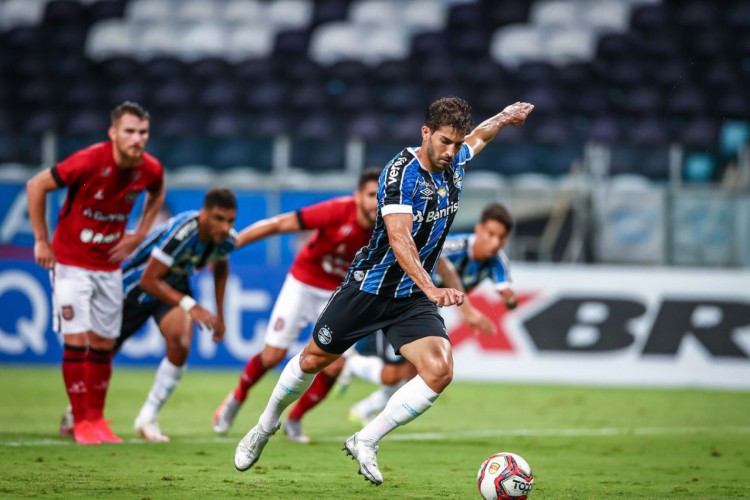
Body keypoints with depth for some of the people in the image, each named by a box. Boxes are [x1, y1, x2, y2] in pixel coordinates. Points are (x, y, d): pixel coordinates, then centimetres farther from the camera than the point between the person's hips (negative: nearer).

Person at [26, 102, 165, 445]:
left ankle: (96, 418, 18)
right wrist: (41, 241, -11)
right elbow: (36, 185, -14)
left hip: (109, 265, 5)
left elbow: (156, 194, 18)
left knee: (103, 344, 7)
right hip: (71, 262, -5)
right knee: (77, 339, -10)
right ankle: (81, 422, -4)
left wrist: (139, 234, 6)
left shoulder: (151, 169, -9)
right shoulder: (90, 161, -24)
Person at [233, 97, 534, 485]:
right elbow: (398, 238, -36)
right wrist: (432, 290, -47)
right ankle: (265, 427, 38)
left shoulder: (454, 164, -1)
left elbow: (475, 139, 26)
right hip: (369, 288, -5)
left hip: (413, 297, 5)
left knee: (440, 371, -18)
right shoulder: (402, 173, -23)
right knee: (314, 359, 12)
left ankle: (365, 442, -5)